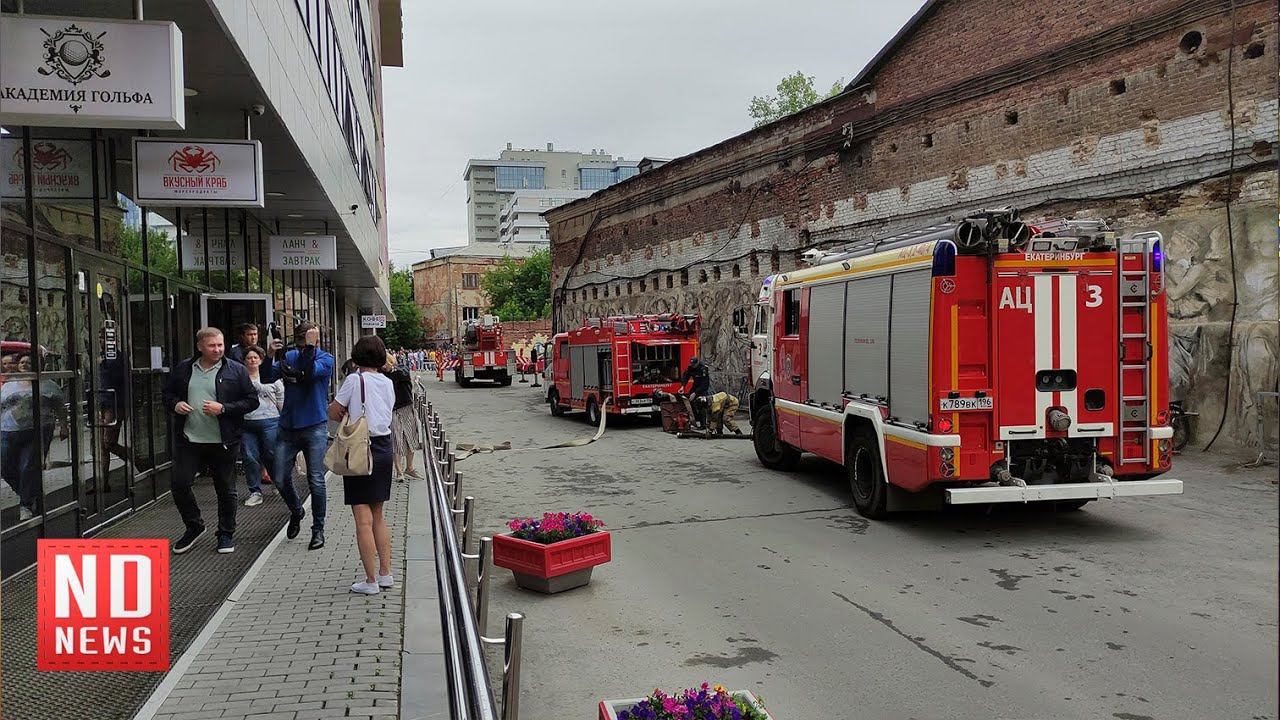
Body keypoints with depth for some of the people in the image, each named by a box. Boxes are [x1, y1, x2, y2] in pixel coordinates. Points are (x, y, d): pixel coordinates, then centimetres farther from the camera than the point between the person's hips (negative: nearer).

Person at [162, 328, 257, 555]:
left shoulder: (236, 371, -3)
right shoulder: (183, 369, 7)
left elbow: (252, 400, -4)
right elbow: (168, 394, 19)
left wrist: (223, 408, -16)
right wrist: (175, 404, -4)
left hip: (224, 442, -2)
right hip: (189, 440, 3)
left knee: (226, 489, 7)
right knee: (178, 483, -1)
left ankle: (226, 534, 22)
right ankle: (194, 527, 21)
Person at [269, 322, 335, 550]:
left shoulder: (326, 359, -3)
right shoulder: (289, 356, 6)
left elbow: (310, 372, -23)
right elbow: (267, 377, -6)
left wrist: (310, 348, -29)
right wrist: (272, 357, -21)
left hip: (314, 427, -4)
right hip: (288, 426, 4)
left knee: (316, 480, -2)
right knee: (280, 479, 6)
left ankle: (318, 529, 11)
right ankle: (296, 512, 35)